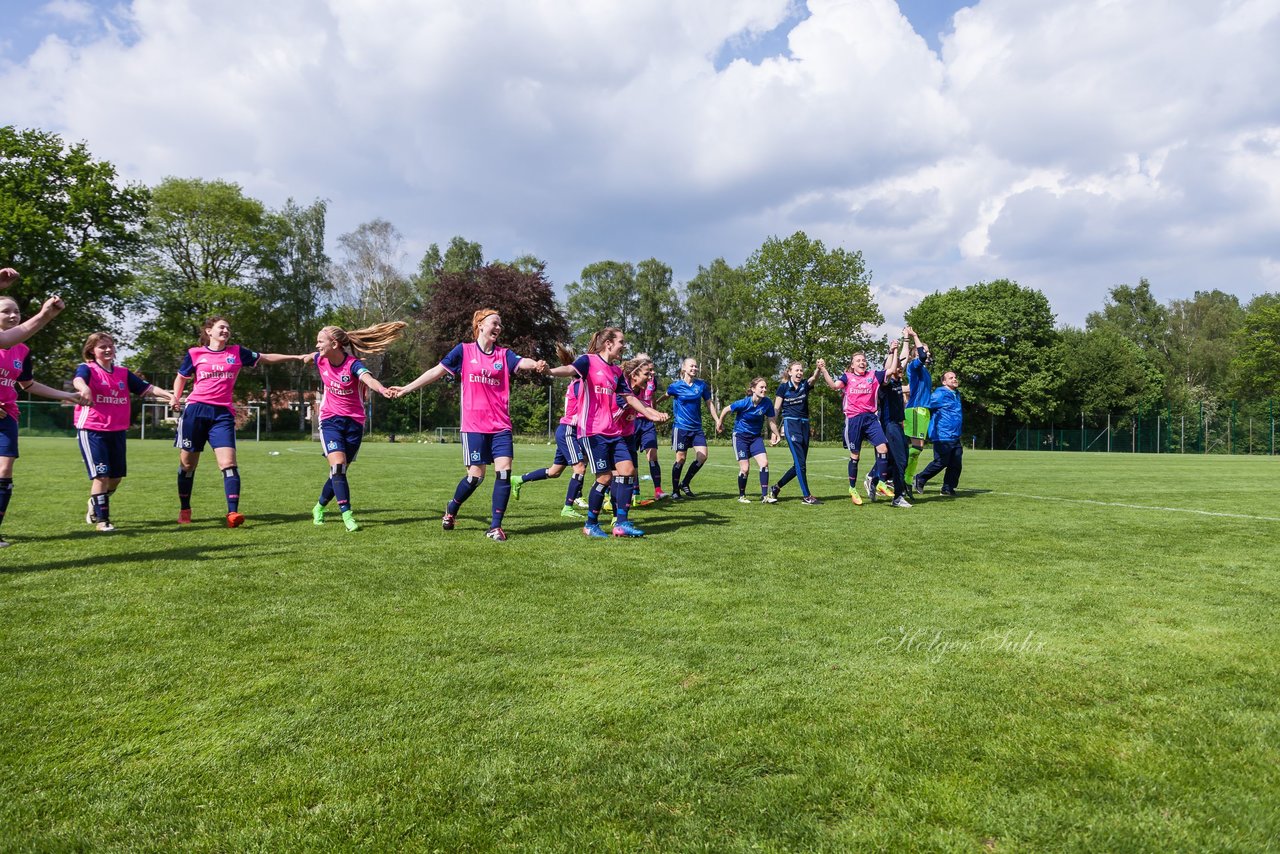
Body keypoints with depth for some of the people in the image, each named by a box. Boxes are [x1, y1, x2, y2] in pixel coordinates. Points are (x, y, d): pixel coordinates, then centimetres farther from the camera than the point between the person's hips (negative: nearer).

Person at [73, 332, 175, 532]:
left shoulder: (123, 373, 12)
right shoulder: (88, 369, -4)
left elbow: (145, 388, 7)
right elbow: (78, 379, -27)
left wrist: (168, 395, -8)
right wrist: (84, 388, -51)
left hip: (117, 431, 6)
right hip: (92, 430, -6)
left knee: (116, 475, 12)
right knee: (101, 475, -10)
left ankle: (95, 507, 37)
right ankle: (101, 519, 1)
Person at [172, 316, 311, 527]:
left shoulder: (237, 352, 9)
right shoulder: (194, 354, 6)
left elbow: (267, 358, 15)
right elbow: (181, 377, 19)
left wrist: (297, 357, 11)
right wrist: (176, 397, 1)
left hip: (223, 413, 0)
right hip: (196, 410, 0)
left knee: (228, 463, -14)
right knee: (187, 463, 7)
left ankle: (233, 512, -18)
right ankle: (184, 510, 25)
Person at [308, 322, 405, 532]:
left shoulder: (353, 364, -19)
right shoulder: (320, 360, -4)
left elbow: (368, 378, -41)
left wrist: (382, 389, -61)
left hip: (354, 422, -2)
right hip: (330, 420, 2)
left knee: (339, 471, 7)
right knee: (337, 465, -19)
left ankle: (319, 508, 30)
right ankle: (346, 513, -17)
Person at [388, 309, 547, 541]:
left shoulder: (504, 354, 8)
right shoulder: (464, 351, 3)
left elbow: (522, 362, -12)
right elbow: (436, 371, 5)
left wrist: (537, 364, -35)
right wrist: (407, 388, 3)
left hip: (501, 424, 3)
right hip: (474, 424, -2)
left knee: (504, 471, -10)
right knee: (476, 474, -2)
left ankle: (495, 527, 0)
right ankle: (451, 509, 28)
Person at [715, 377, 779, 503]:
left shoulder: (767, 403, -14)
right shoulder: (744, 403, -23)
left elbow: (772, 420, 1)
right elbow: (726, 409, -8)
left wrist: (775, 434, 0)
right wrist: (719, 423, 6)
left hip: (756, 437, 3)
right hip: (740, 436, -3)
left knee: (764, 463, -13)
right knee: (745, 468, -5)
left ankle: (764, 496, -6)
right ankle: (741, 496, 16)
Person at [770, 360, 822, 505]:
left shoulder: (805, 385, 7)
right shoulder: (783, 387, -1)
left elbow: (814, 378, -16)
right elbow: (776, 409, 1)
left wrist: (818, 368, -38)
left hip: (804, 424, 5)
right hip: (790, 424, -5)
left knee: (799, 464, 7)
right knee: (800, 462, -11)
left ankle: (777, 486, 22)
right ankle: (807, 496, -6)